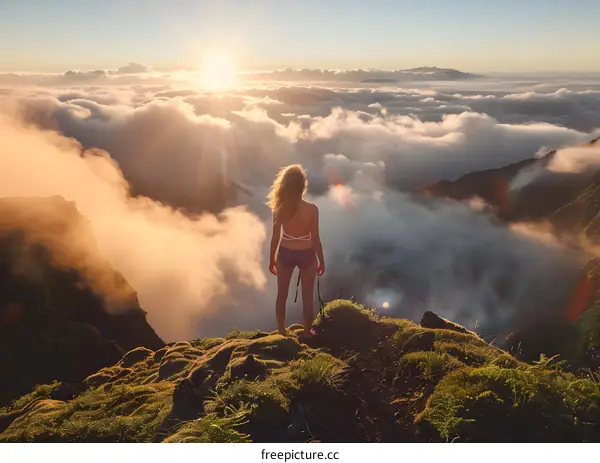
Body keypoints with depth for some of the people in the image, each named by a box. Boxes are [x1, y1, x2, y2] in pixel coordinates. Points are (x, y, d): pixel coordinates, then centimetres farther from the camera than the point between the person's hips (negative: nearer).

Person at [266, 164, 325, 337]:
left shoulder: (280, 208, -15)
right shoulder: (312, 209, -20)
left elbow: (275, 237, -7)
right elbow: (315, 239, -13)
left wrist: (272, 259, 8)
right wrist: (322, 261, 2)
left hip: (285, 254, 2)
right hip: (306, 255, -2)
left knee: (282, 294, 20)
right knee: (307, 297, 16)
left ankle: (281, 330, 36)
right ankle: (307, 332, 31)